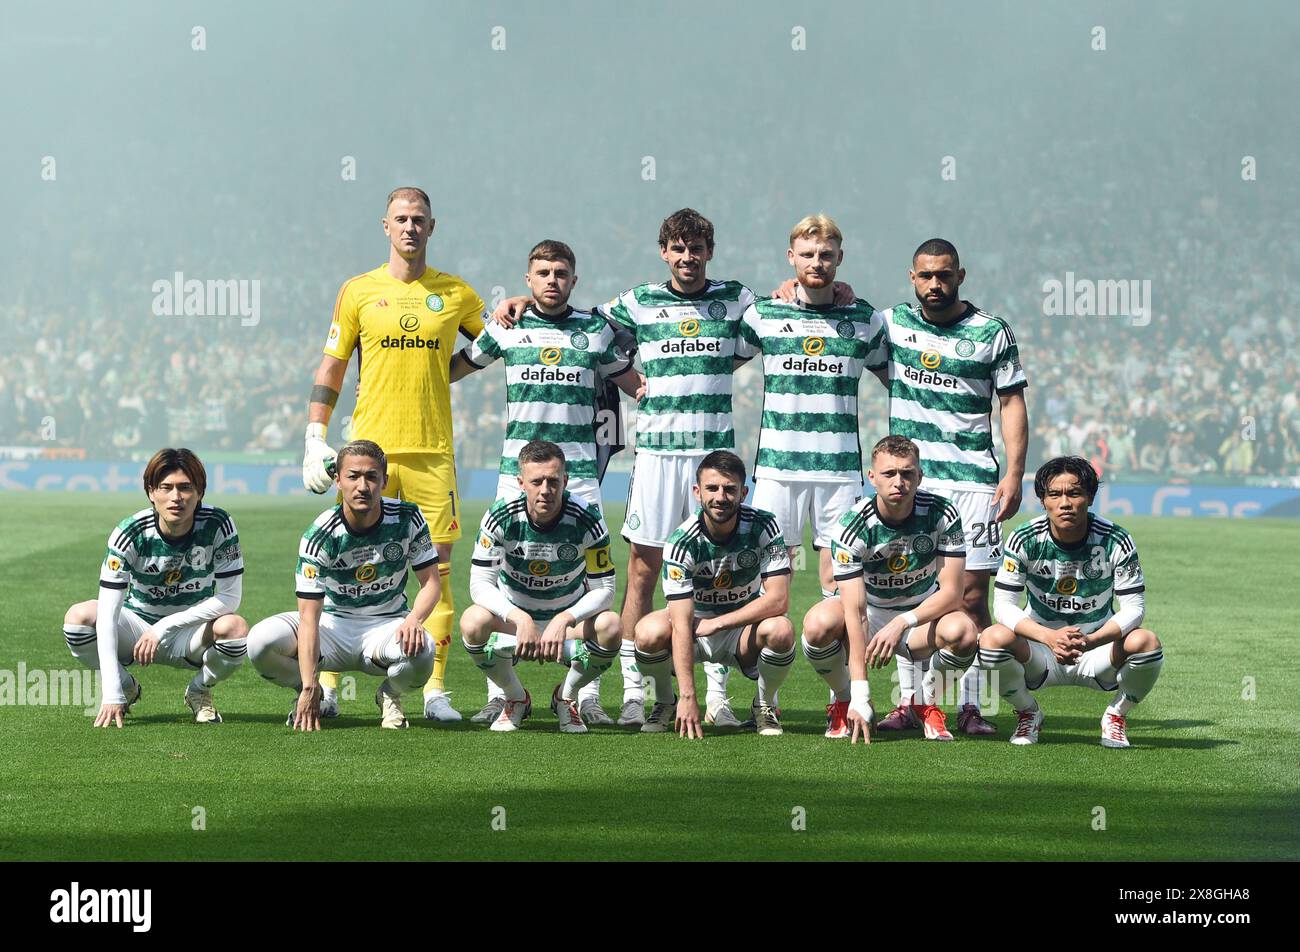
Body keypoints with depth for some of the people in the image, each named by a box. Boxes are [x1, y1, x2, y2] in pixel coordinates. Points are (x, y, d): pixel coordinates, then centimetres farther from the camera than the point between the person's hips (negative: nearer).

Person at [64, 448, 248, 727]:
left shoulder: (217, 525, -20)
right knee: (79, 617, -28)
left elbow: (230, 598, -19)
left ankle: (199, 692, 1)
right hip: (137, 626, 0)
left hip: (192, 633, 0)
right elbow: (107, 615, -27)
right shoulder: (130, 533, -22)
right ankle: (125, 688, 2)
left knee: (234, 628, -33)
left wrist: (164, 627, -26)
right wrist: (112, 694, -36)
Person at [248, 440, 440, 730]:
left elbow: (431, 582, -6)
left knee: (420, 650, -36)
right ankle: (307, 693, 7)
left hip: (387, 625, 0)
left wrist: (414, 620, -30)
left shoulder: (408, 518, -14)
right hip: (333, 624, 0)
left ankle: (391, 695, 2)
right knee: (260, 641, -27)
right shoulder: (319, 535, -20)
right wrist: (308, 688, -34)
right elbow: (309, 616, -24)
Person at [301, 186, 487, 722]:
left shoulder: (456, 294, 8)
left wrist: (443, 370, 5)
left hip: (433, 450, 1)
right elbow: (331, 367, 9)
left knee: (437, 568, -2)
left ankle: (435, 690, 2)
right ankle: (327, 686, 3)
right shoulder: (359, 291, 7)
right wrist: (315, 438, 2)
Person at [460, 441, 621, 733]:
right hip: (513, 615, 0)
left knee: (610, 627, -32)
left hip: (569, 615, 0)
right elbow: (480, 583, -21)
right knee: (473, 621, -33)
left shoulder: (586, 519, -20)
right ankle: (515, 698, -2)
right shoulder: (501, 517, -20)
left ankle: (566, 696, 1)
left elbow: (603, 589, -17)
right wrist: (520, 619, -38)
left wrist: (564, 620, -35)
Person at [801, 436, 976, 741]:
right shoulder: (853, 525, -25)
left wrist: (902, 622, -37)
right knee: (819, 623, -34)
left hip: (922, 614, 1)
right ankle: (844, 702, -3)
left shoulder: (942, 514, -19)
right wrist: (860, 696, -37)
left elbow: (951, 593, -19)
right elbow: (854, 611, -30)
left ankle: (925, 702, -1)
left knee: (962, 632, -33)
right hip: (869, 611, -1)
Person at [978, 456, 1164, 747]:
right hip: (1040, 655, 0)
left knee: (1146, 642, -32)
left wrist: (1091, 641, -34)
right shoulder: (1024, 540, -13)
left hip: (1097, 650, 0)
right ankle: (1028, 713, 0)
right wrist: (1050, 637, -34)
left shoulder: (1116, 542, -14)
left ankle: (1117, 715, 0)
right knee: (993, 638, -31)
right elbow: (1004, 605, -15)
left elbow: (1133, 608, -15)